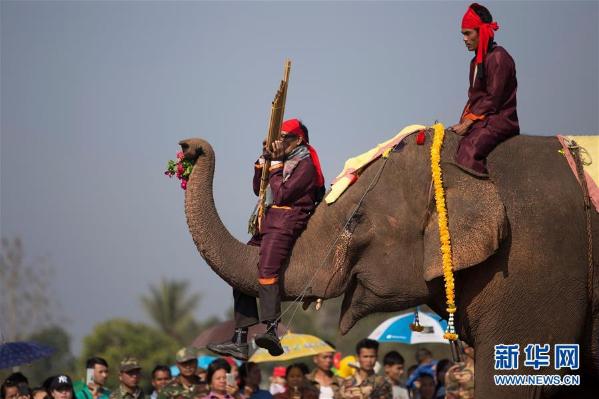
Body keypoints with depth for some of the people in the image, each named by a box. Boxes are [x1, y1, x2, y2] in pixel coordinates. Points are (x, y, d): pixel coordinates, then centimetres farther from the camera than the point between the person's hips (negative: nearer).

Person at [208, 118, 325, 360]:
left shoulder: (305, 164, -4)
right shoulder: (285, 160, 24)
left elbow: (282, 194, -13)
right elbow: (259, 190, 20)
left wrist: (276, 165, -5)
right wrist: (263, 160, 10)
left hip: (286, 223, -10)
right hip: (270, 222, 10)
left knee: (266, 270, -31)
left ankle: (272, 331, -47)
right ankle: (239, 342, 7)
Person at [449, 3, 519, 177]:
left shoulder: (498, 57, -10)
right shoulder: (476, 61, 19)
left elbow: (493, 99, -14)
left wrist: (468, 122, -14)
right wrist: (463, 122, 5)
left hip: (499, 121, -9)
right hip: (480, 120, 9)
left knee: (468, 150, -32)